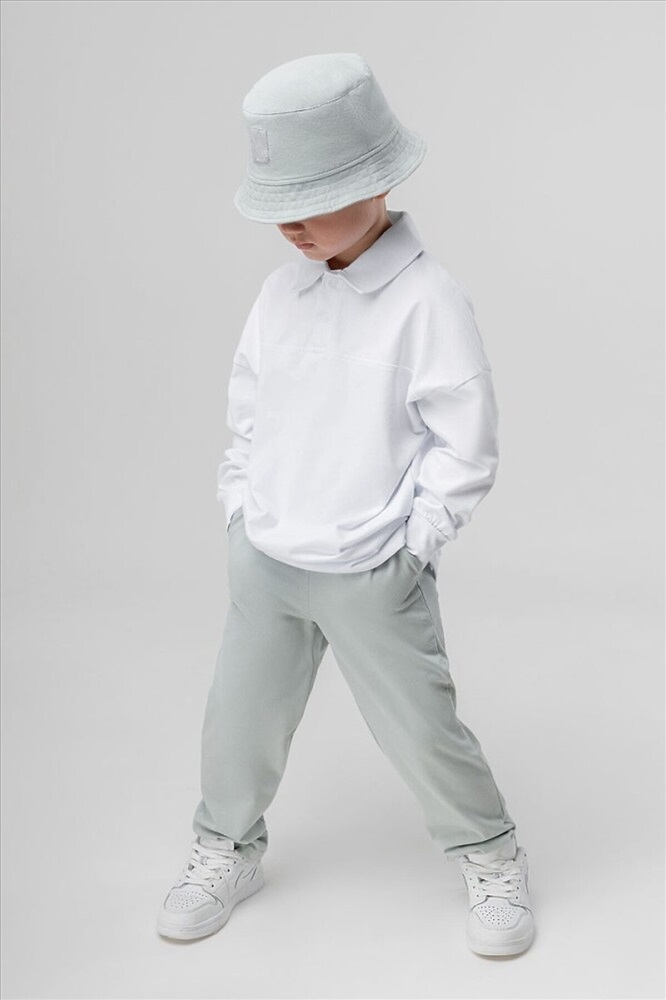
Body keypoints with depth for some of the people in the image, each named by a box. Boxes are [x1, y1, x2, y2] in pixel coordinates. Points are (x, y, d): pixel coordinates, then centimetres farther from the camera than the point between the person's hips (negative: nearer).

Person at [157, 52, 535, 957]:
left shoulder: (428, 302, -17)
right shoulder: (282, 290, 1)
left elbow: (466, 448, -13)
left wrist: (409, 548, -11)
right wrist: (240, 509, 7)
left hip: (372, 576, -5)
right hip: (264, 561, 5)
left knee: (421, 730, 7)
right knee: (240, 714, 16)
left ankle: (492, 860, 32)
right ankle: (229, 849, 40)